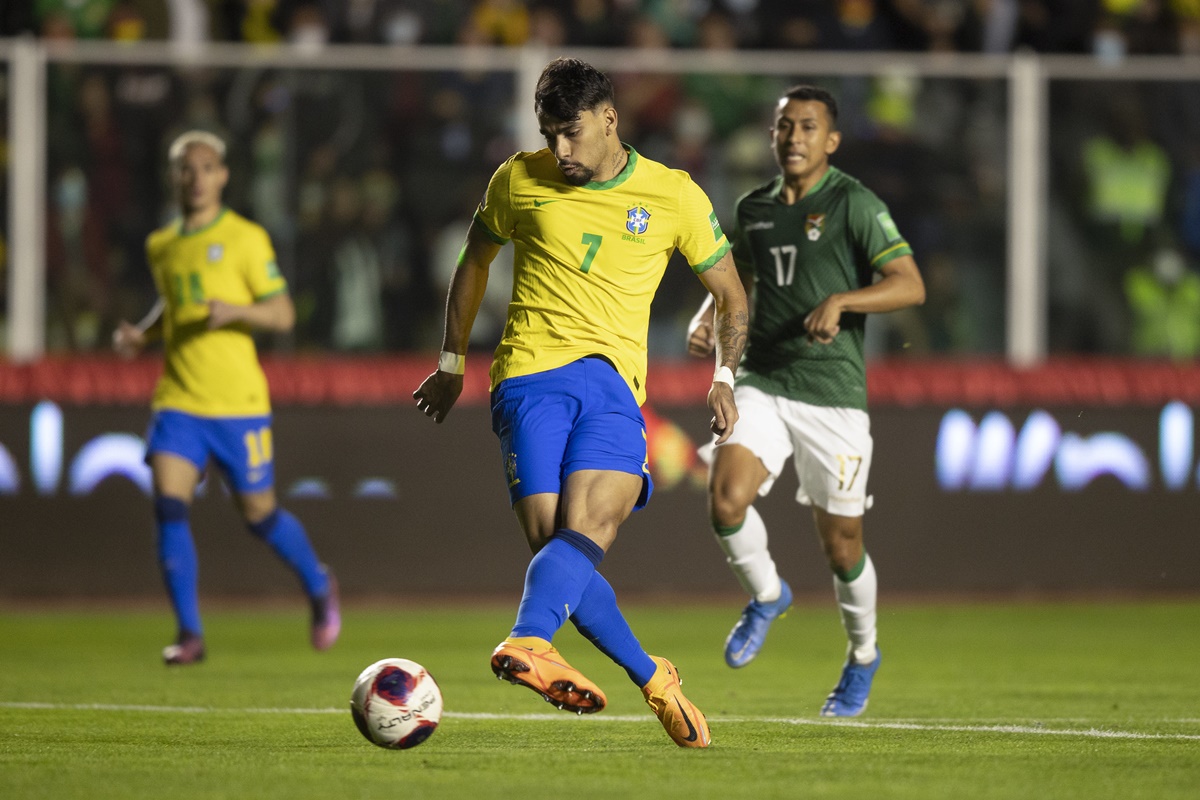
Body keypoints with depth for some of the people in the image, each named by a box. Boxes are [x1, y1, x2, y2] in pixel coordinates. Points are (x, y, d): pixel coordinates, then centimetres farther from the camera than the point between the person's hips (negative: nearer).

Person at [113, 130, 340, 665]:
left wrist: (234, 310, -24)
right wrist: (142, 334, 9)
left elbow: (283, 315, -6)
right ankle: (189, 634, -8)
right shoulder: (160, 246, 11)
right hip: (178, 398, 4)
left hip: (238, 400, -4)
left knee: (258, 514, 5)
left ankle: (319, 587, 34)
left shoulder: (245, 238, -5)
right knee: (168, 507, -14)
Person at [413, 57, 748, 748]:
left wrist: (725, 376, 1)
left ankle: (529, 642, -50)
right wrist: (452, 363, 29)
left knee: (584, 531, -28)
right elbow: (476, 260, 27)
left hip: (613, 380, 0)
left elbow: (731, 294, 18)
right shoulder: (520, 180, 10)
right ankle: (652, 678, -8)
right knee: (557, 542, -19)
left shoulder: (674, 197, 8)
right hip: (530, 375, 0)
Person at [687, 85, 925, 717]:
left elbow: (910, 285, -17)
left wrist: (840, 300, -31)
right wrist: (706, 320, 5)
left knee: (841, 546, 3)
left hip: (832, 394, -4)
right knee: (726, 498, -21)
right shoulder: (754, 208, 9)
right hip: (761, 384, 4)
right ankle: (766, 596, 9)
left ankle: (862, 655, 31)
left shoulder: (855, 205, -7)